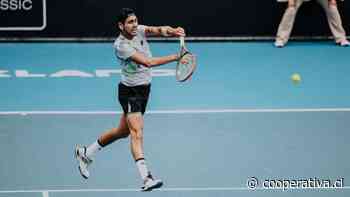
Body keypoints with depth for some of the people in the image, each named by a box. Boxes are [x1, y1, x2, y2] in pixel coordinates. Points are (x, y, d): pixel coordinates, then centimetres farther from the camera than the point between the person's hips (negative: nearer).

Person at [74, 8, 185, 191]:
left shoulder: (140, 31, -2)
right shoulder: (120, 45, -24)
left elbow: (158, 30, -19)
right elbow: (148, 62, -31)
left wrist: (171, 31, -42)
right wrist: (175, 57, -36)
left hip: (144, 89, 8)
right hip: (129, 91, -8)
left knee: (123, 131, 20)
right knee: (137, 132, -21)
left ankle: (86, 153, 38)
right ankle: (146, 178, -33)